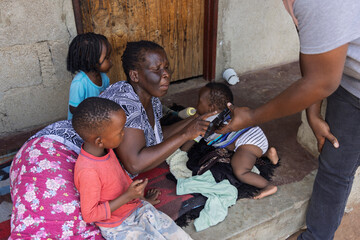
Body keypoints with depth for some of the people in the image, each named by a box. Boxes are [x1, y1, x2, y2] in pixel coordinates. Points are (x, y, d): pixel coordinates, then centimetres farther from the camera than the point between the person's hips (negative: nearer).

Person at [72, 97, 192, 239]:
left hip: (137, 207, 7)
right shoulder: (88, 172, -31)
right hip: (118, 227, -7)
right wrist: (128, 196, -26)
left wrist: (137, 192, 5)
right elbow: (89, 215, -24)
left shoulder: (106, 149, -5)